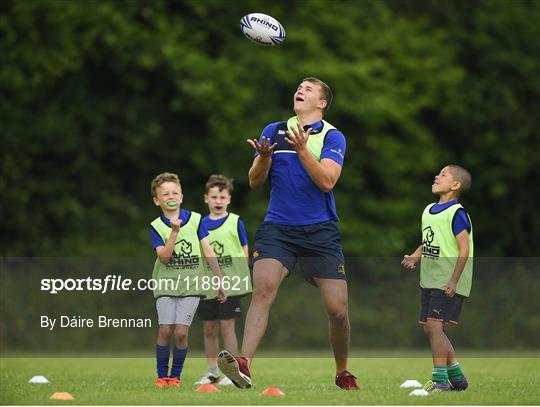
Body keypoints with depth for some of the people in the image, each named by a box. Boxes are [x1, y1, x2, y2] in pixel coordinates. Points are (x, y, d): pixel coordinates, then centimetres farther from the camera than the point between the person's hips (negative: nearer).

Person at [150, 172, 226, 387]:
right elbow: (164, 257, -12)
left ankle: (175, 375, 6)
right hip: (166, 284, 0)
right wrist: (174, 232, -22)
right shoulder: (157, 226, -1)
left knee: (181, 332, -9)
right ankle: (162, 375, 6)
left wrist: (220, 281, 3)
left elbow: (208, 252, 4)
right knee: (165, 330, -9)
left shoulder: (195, 219, 2)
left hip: (191, 284, 0)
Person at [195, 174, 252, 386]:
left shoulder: (235, 222, 0)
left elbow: (244, 252, 2)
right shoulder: (201, 225, 9)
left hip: (229, 286, -4)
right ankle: (212, 372, 17)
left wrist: (240, 277, -5)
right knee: (209, 329, 8)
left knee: (227, 328, -4)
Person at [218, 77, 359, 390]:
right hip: (277, 229, 1)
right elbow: (255, 182, 8)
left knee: (338, 310, -3)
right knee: (263, 288, -24)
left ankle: (343, 373, 21)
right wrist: (264, 157, -12)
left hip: (321, 232, -1)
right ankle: (243, 364, -35)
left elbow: (326, 181, -12)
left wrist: (302, 149, -22)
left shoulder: (333, 136, 2)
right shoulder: (274, 131, 11)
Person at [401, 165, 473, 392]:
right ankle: (456, 377, 23)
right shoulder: (428, 211, 13)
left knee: (434, 325, -15)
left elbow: (464, 249, -17)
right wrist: (414, 258, 4)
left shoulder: (456, 213, -12)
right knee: (430, 328, 11)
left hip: (448, 283, -9)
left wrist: (453, 281, -20)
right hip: (429, 280, 9)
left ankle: (440, 380, -11)